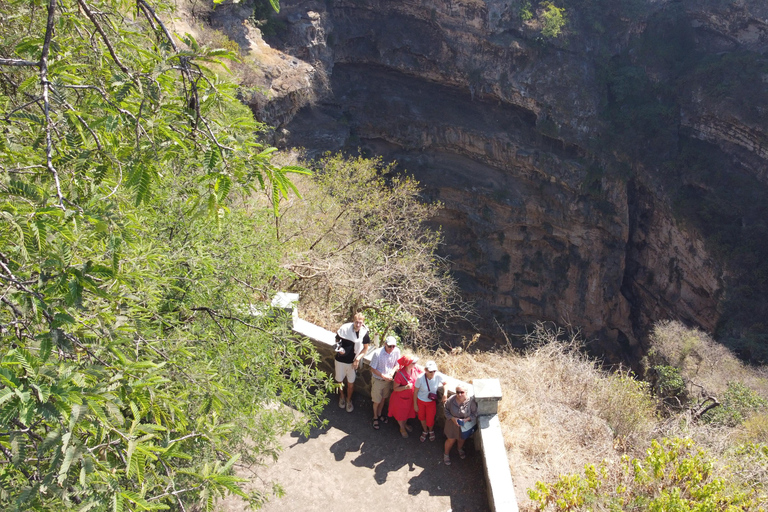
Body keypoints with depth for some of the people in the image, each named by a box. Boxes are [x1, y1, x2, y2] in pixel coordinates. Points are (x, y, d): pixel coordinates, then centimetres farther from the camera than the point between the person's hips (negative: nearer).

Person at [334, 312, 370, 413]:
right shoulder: (344, 329, -19)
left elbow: (365, 348, -2)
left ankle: (349, 400, 39)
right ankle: (342, 397, 46)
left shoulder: (364, 333, -16)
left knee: (351, 383, 13)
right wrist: (339, 348, -20)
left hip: (352, 362, 0)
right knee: (340, 381, 18)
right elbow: (337, 339, 0)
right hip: (340, 360, 0)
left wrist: (358, 359, -12)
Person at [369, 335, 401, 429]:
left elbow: (397, 364, -1)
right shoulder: (378, 353, -30)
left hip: (388, 380, 4)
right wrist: (383, 376, -24)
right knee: (377, 401, 13)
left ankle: (379, 415, 49)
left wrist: (392, 371, -19)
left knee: (383, 398, 25)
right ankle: (375, 417, 38)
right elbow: (372, 369, -19)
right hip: (378, 380, -4)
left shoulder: (396, 351, -19)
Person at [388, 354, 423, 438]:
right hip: (401, 398, -5)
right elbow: (395, 388, -24)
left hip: (411, 396, 5)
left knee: (408, 412, 29)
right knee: (400, 413, 20)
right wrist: (406, 387, -37)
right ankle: (402, 428, 48)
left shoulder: (416, 369, -19)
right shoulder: (400, 374, -33)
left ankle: (405, 424, 58)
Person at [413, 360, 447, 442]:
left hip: (431, 402, 1)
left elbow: (445, 383, -3)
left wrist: (445, 394, -17)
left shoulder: (438, 376, -27)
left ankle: (431, 431, 47)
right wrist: (415, 404, -6)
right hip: (420, 401, 0)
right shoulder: (420, 379, -30)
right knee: (422, 417, 21)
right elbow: (415, 392, -14)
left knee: (430, 420, 11)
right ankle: (425, 431, 52)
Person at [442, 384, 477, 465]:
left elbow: (475, 413, -15)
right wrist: (452, 418, -25)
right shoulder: (451, 400, -27)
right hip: (453, 424, -1)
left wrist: (466, 419, -28)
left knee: (462, 438, 28)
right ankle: (446, 454, 46)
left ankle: (460, 449, 61)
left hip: (465, 425, 1)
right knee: (451, 440, 17)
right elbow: (446, 411, -10)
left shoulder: (471, 401, -29)